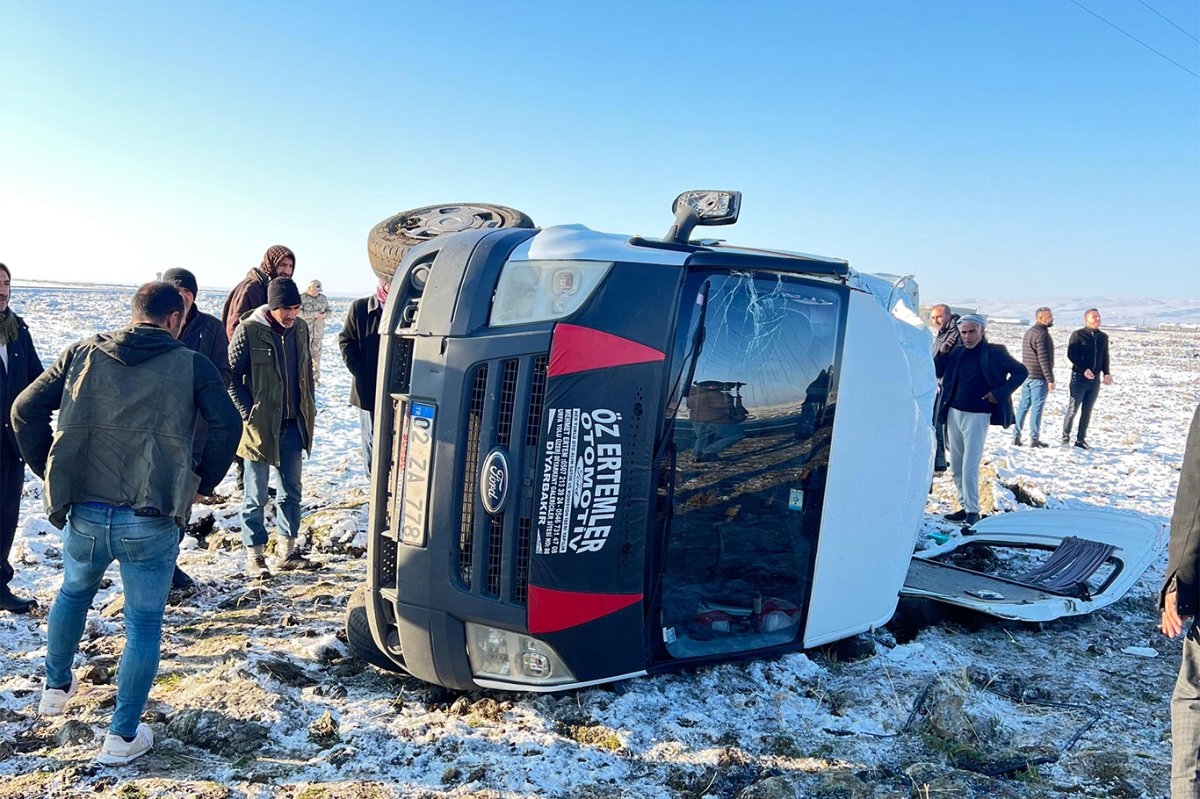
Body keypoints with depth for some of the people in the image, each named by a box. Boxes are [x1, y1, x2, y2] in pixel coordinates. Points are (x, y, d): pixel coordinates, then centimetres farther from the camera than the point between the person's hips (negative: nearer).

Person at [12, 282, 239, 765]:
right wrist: (202, 483, 4)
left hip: (84, 514, 4)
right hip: (151, 521, -3)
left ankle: (56, 689, 50)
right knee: (144, 623, 12)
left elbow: (25, 409, 6)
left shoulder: (84, 354, 8)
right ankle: (123, 736, 18)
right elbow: (226, 426, -9)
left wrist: (49, 472, 14)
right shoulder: (190, 365, 0)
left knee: (73, 593, 32)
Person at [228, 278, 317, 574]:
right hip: (261, 426, -5)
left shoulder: (300, 328, 4)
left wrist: (308, 408, 10)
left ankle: (286, 552, 25)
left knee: (292, 492, 13)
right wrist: (249, 415, -12)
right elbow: (232, 376, -9)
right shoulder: (249, 330, -13)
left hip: (293, 426, 6)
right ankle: (254, 555, 17)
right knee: (256, 496, 5)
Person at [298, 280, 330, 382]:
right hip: (305, 330, -4)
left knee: (317, 353, 8)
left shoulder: (323, 298, 12)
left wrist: (325, 314, -7)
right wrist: (313, 314, -21)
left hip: (319, 330, 4)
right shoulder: (302, 298, -4)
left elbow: (328, 310, 18)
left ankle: (316, 375, 16)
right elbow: (298, 312, -14)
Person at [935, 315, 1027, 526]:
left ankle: (973, 511, -2)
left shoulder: (994, 352, -4)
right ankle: (964, 507, 18)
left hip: (977, 415, -6)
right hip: (954, 413, 6)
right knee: (956, 466, 9)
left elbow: (1021, 371, 0)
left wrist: (1000, 393, -8)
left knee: (970, 466, -10)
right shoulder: (956, 352, 8)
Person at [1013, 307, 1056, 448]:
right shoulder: (1042, 334, -15)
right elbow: (1044, 359, -20)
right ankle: (1034, 439, 1)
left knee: (1023, 406, 11)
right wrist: (1050, 379, -18)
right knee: (1037, 407, -3)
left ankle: (1016, 437, 12)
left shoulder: (1029, 332, 15)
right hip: (1039, 377, -9)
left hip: (1026, 376, 9)